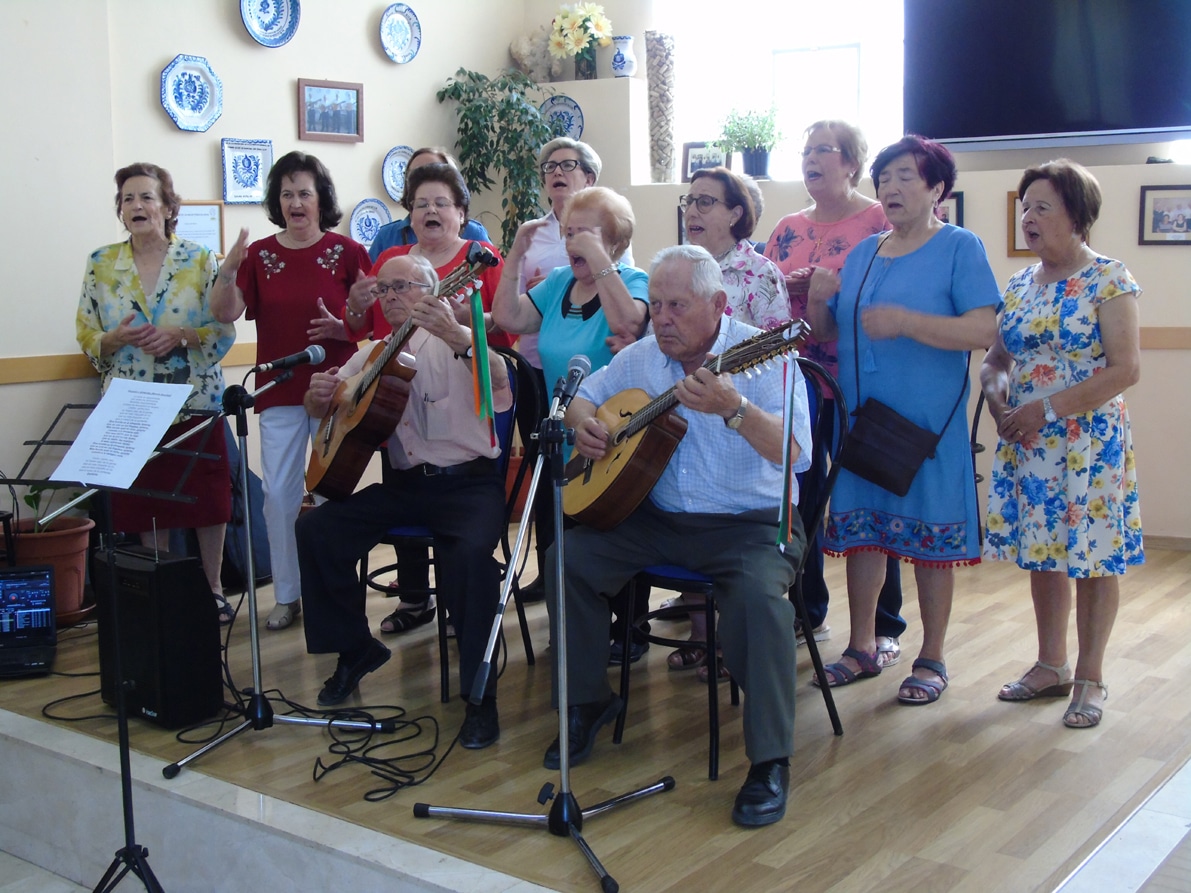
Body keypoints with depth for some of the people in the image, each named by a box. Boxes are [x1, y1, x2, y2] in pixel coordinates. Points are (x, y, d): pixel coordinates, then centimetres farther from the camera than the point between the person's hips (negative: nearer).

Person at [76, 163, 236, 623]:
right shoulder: (101, 264, 5)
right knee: (146, 502, 6)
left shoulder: (199, 259, -1)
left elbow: (224, 329, -3)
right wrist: (116, 339, -15)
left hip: (196, 399, -1)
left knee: (208, 498, 3)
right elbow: (86, 335, 6)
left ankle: (213, 588, 19)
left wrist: (180, 335, -19)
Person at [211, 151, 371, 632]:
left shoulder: (347, 252, -1)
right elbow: (225, 313, -4)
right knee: (279, 490, 2)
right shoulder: (259, 255, 4)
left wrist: (344, 325, -17)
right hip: (279, 391, 2)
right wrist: (228, 272, -21)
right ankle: (286, 594, 14)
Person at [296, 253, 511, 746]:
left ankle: (480, 696, -20)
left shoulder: (455, 341, -2)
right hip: (405, 483, 6)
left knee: (470, 552, -34)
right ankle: (354, 649, 7)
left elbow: (498, 383, -23)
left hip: (468, 480, -5)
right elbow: (320, 408, 18)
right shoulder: (373, 353, 15)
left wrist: (459, 338, -41)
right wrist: (319, 392, -8)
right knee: (315, 528, -12)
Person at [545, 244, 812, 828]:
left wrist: (733, 409, -44)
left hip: (749, 523, -5)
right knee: (568, 556, -11)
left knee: (758, 596, -34)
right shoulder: (643, 356, 7)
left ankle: (770, 763, -19)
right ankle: (587, 702, 9)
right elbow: (581, 395, 21)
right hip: (659, 517, 6)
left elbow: (794, 452, -26)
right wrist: (583, 423, -4)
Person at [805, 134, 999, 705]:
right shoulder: (862, 253, 14)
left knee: (930, 537, 1)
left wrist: (906, 322, -24)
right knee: (861, 530, 9)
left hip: (927, 422, -5)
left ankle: (932, 660, 15)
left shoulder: (959, 247, -4)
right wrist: (817, 301, -5)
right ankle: (862, 648, 23)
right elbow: (828, 334, 17)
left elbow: (985, 331, -16)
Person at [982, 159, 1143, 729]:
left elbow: (1126, 369, -15)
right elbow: (996, 358, 16)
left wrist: (1048, 407, -19)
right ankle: (1051, 666, 26)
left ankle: (1090, 678, 15)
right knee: (1041, 553, 12)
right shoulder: (1019, 285, 10)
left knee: (1093, 556, 2)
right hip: (1026, 445, 6)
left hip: (1089, 443, -6)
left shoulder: (1109, 281, -8)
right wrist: (995, 388, -8)